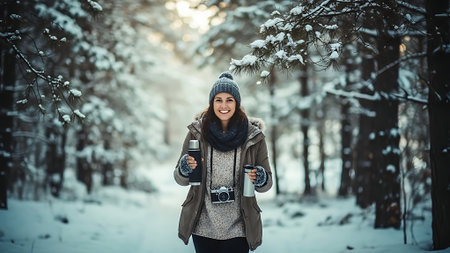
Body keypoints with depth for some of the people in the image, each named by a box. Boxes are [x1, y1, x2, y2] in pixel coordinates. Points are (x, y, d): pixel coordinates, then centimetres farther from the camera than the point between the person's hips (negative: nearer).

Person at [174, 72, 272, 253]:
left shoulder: (253, 136, -2)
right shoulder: (197, 132, -2)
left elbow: (267, 183, 5)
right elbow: (180, 180, 5)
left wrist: (259, 179, -17)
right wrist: (185, 168, -16)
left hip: (238, 229, 0)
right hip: (203, 228, 1)